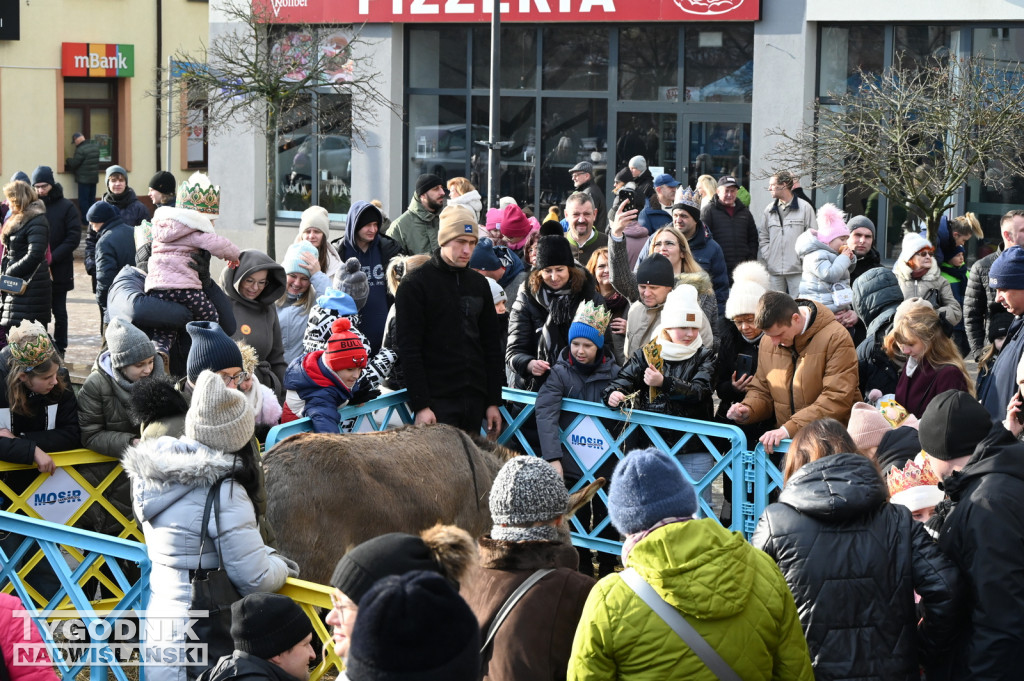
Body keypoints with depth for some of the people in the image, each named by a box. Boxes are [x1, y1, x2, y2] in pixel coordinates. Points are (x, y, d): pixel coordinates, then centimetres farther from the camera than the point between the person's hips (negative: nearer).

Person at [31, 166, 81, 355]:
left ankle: (60, 350, 15)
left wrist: (52, 258, -15)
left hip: (59, 270, -1)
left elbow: (74, 238, -6)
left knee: (59, 311, 8)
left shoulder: (66, 207, -2)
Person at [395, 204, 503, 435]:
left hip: (474, 401, 5)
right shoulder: (416, 283, -3)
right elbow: (409, 349, -8)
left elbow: (492, 346, 18)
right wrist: (420, 404, -15)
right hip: (436, 401, -5)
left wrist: (493, 401, 12)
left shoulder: (479, 284, 14)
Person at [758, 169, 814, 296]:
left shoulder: (805, 207, 1)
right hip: (774, 270, 4)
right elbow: (763, 237, 17)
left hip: (797, 270, -4)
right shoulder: (769, 210, 14)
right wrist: (767, 257, 3)